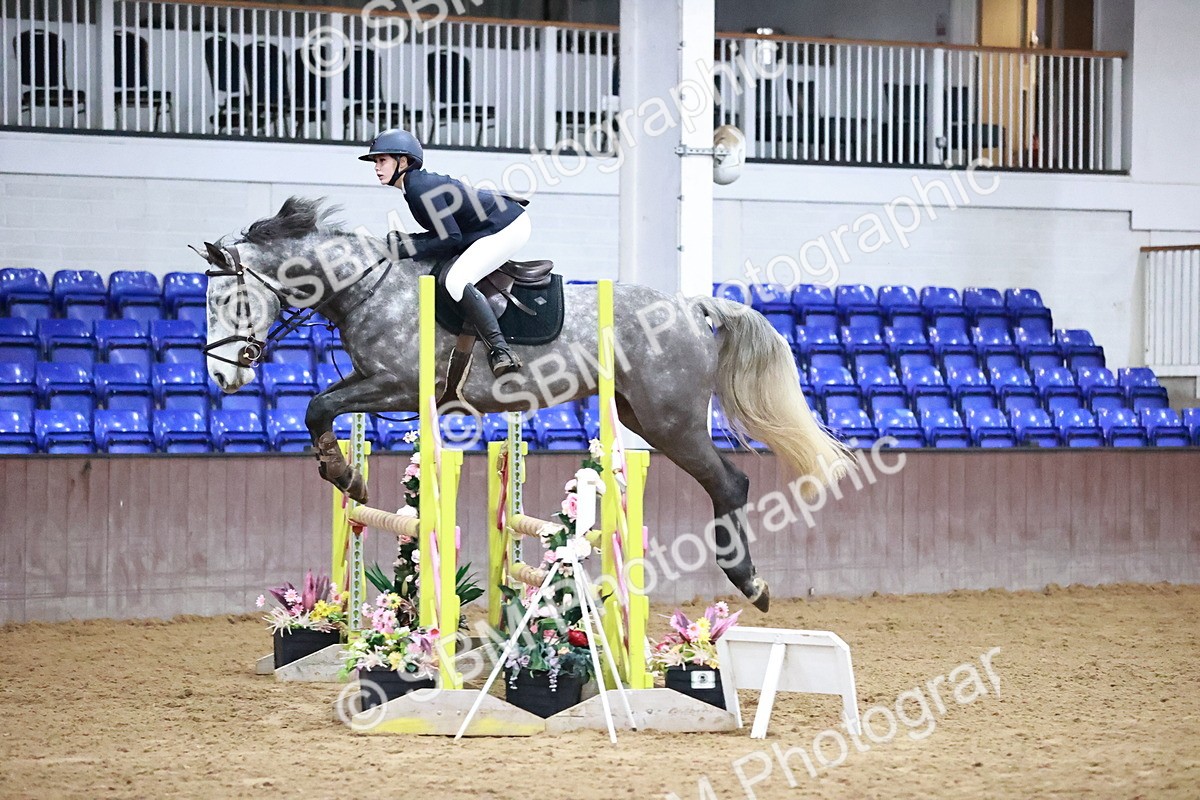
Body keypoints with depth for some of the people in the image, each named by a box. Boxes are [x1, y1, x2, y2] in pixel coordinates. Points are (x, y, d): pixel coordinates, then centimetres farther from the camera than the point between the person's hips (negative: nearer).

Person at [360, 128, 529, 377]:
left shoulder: (420, 189, -19)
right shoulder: (419, 183, 11)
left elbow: (451, 238, -22)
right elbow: (444, 232, 15)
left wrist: (410, 247, -17)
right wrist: (406, 241, 4)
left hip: (510, 227, -11)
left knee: (456, 281, -24)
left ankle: (500, 350, -25)